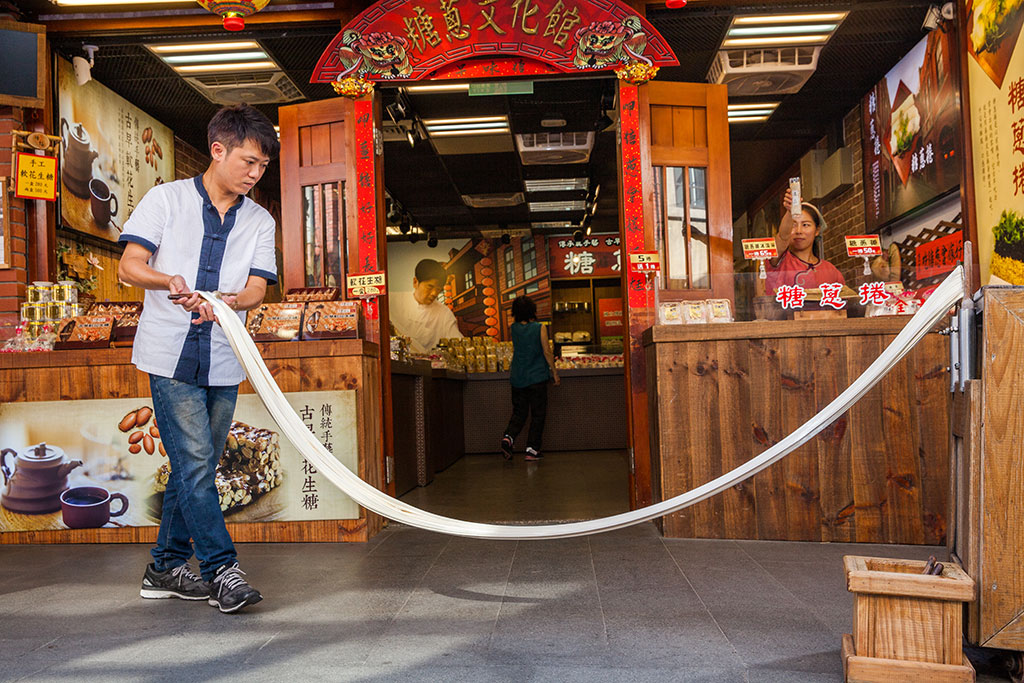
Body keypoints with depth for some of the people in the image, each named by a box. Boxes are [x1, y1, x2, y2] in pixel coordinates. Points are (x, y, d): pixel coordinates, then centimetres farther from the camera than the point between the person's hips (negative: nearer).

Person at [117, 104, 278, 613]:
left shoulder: (260, 222, 9)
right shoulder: (166, 199, 2)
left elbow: (256, 290, -2)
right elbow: (129, 266, -4)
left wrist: (215, 303, -23)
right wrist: (171, 281, -25)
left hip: (223, 362, 4)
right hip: (171, 355, -4)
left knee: (195, 469, 10)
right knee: (195, 463, -9)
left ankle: (166, 568, 23)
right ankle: (221, 570, -4)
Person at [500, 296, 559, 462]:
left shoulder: (513, 328, 2)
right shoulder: (540, 328, -8)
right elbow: (547, 352, -8)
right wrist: (554, 373, 0)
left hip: (517, 378, 4)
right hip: (537, 377, -4)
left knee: (518, 413, 13)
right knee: (538, 414, 6)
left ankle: (508, 437, -9)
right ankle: (532, 449, 4)